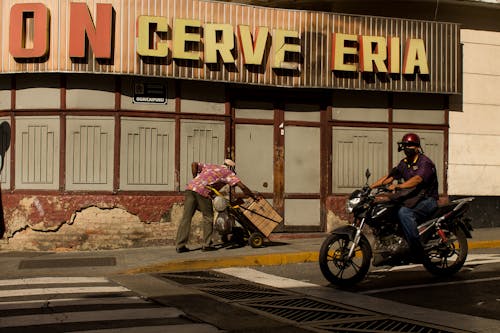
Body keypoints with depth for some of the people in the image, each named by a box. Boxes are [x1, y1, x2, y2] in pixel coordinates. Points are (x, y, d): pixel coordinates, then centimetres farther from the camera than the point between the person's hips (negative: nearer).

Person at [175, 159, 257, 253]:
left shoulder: (210, 166, 32)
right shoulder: (228, 173, 15)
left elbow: (194, 164, 25)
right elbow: (242, 186, 7)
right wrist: (253, 196, 16)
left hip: (190, 188, 6)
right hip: (202, 192, -6)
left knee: (186, 217, 3)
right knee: (208, 217, 10)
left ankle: (180, 246, 3)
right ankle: (206, 245, 11)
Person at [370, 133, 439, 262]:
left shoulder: (425, 162, -11)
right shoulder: (404, 163, 15)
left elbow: (417, 179, -28)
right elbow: (389, 177, 12)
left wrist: (398, 186, -41)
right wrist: (370, 187, 0)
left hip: (428, 200, -9)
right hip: (413, 199, 9)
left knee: (404, 213, -33)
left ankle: (419, 252, -34)